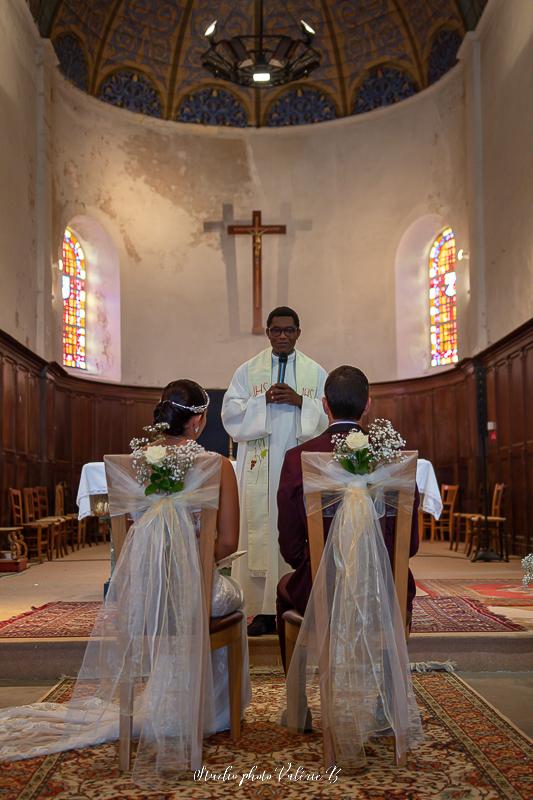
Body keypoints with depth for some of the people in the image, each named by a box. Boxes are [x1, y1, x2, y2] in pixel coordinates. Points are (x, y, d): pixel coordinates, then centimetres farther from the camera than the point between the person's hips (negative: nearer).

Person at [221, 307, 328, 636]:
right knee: (260, 531, -3)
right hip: (259, 466, 0)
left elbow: (328, 416, 4)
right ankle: (263, 609, 3)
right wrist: (263, 400, -10)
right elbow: (232, 414, 3)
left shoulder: (316, 373, 10)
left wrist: (300, 401, -10)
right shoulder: (247, 371, 10)